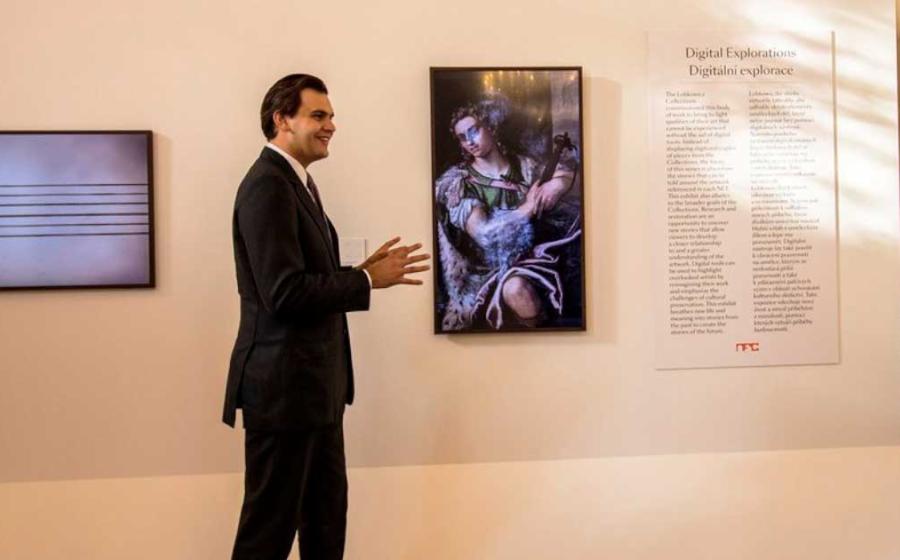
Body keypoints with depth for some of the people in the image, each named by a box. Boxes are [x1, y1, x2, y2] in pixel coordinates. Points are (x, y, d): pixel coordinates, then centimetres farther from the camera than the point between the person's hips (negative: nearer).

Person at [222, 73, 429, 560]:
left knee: (327, 510, 18)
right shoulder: (268, 185, -17)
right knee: (270, 521, 4)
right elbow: (284, 293, -25)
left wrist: (362, 272, 3)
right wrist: (368, 280, -15)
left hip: (313, 382, 10)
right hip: (284, 384, -10)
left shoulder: (296, 182, 15)